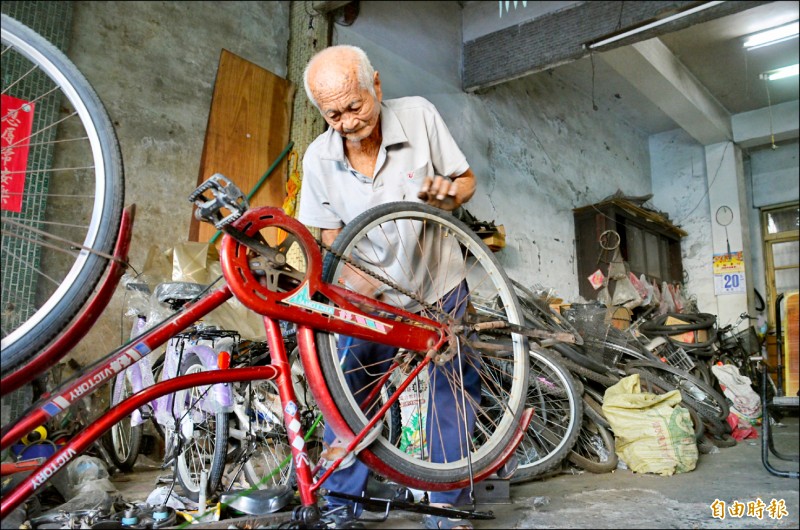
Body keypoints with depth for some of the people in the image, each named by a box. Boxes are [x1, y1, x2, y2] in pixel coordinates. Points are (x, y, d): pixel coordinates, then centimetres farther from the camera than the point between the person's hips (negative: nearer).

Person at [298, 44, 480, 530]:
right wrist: (356, 277, -16)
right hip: (369, 297, 1)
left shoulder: (419, 115, -11)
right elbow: (331, 234, 3)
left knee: (454, 387, 0)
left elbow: (467, 180, -1)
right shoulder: (319, 157, -8)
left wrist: (448, 191, -24)